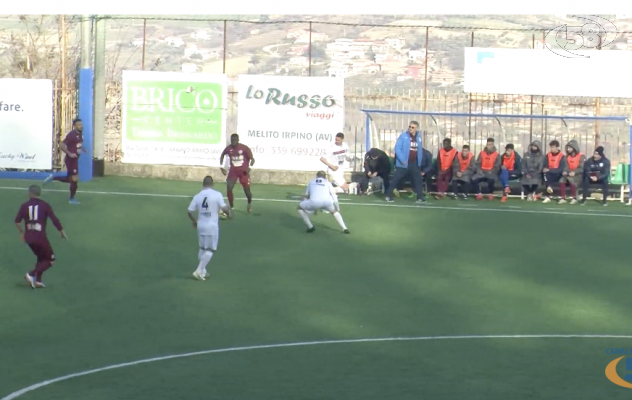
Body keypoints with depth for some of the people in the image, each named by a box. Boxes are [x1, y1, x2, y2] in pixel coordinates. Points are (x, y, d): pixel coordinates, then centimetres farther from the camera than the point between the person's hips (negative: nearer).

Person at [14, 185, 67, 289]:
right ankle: (31, 275, -6)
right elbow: (55, 220, -9)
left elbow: (17, 221, -1)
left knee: (41, 258, 25)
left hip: (29, 238, 5)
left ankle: (37, 281, 19)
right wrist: (62, 232, 3)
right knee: (51, 260, 8)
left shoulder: (24, 206, 2)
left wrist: (21, 232, 16)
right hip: (40, 237, -5)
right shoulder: (45, 205, -4)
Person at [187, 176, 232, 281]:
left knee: (202, 248, 19)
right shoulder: (217, 195, -10)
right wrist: (229, 213, 8)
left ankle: (202, 271, 25)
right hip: (212, 226, -4)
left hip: (201, 225, 4)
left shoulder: (197, 196, 0)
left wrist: (194, 221, 19)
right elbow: (224, 208, -14)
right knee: (210, 250, 3)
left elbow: (190, 211, 1)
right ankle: (199, 271, -6)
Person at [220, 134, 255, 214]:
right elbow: (222, 155, 17)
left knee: (247, 190, 1)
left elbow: (252, 159, -10)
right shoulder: (228, 148, -3)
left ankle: (250, 203, 34)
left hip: (243, 171, -2)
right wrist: (222, 167, 8)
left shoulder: (244, 148, -13)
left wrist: (249, 167, -27)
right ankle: (231, 207, 0)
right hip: (233, 171, 2)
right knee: (228, 188, -14)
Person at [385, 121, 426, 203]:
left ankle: (420, 197, 8)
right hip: (403, 163, -5)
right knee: (396, 180, 1)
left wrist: (419, 162, 8)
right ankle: (389, 195, 10)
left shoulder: (418, 138, 8)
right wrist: (402, 160, -18)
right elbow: (397, 148, -13)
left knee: (418, 180, 3)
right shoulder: (403, 136, -8)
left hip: (414, 164, 5)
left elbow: (420, 150, 15)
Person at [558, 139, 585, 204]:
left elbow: (582, 168, -15)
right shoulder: (567, 157, 11)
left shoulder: (581, 157, -8)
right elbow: (566, 166, 7)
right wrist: (565, 171, -16)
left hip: (578, 175, -5)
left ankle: (574, 198, -23)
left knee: (571, 180, -36)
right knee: (562, 180, -24)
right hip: (569, 174, 5)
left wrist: (574, 172, -30)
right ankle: (563, 198, -21)